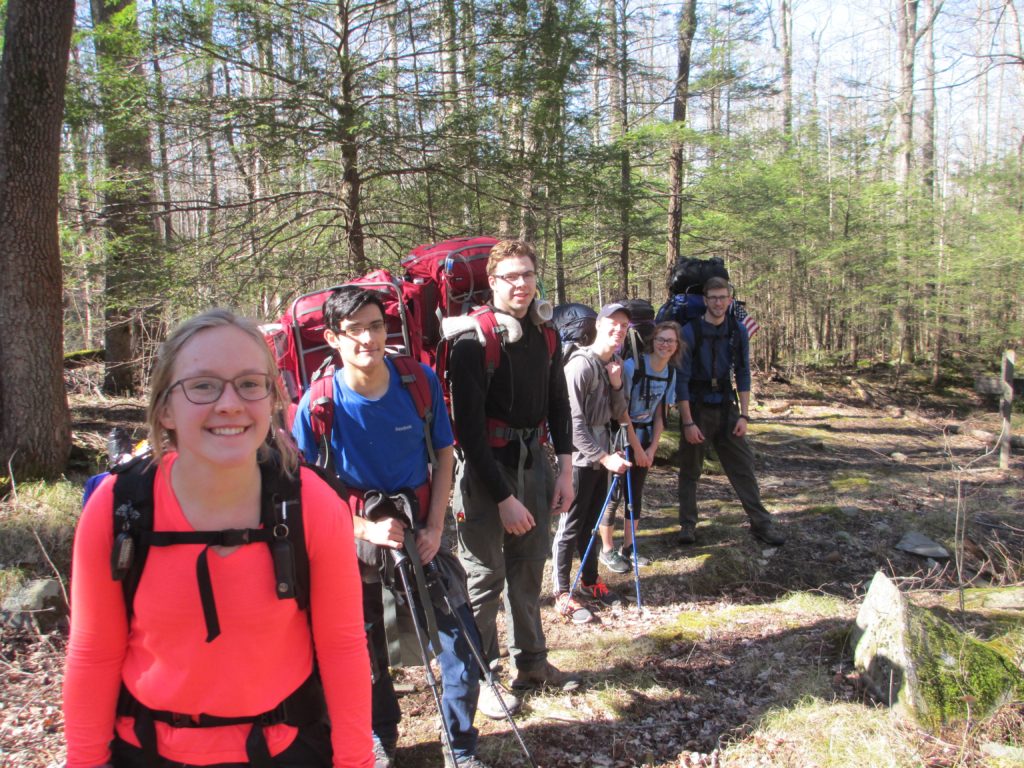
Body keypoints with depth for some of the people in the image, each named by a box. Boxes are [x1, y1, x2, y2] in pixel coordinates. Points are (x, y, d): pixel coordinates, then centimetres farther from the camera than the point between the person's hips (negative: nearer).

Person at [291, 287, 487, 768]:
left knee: (462, 645, 0)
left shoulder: (420, 382, -12)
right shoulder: (319, 403, -17)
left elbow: (444, 456, 0)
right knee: (366, 650, 14)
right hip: (355, 535, -1)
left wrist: (434, 527, -9)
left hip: (419, 527, 1)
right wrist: (367, 530, -21)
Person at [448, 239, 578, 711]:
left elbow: (557, 403, 15)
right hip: (486, 468, -6)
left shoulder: (545, 335, 5)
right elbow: (469, 426, -17)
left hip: (532, 461, 6)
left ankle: (531, 662, 32)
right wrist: (503, 497, -18)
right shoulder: (474, 340, -15)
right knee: (485, 575, 2)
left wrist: (564, 468, 7)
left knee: (529, 566, 16)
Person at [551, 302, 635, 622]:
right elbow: (574, 422, -20)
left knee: (592, 523, 18)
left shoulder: (614, 365, 9)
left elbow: (618, 414, 9)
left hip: (601, 456, 8)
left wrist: (616, 385, -8)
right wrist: (605, 457, -20)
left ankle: (590, 580, 31)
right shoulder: (581, 365, -18)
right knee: (571, 526, 0)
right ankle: (562, 593, 10)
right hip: (580, 458, -8)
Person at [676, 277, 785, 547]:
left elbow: (743, 375, 5)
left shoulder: (738, 331, 0)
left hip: (726, 407, 3)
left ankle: (761, 523, 12)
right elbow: (681, 380, -12)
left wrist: (744, 415, -1)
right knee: (690, 469, 6)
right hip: (696, 408, -3)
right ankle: (687, 525, 18)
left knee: (744, 466, 4)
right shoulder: (690, 332, -12)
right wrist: (688, 423, -15)